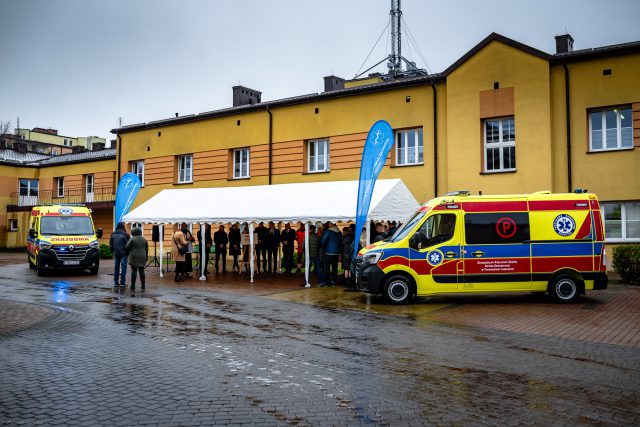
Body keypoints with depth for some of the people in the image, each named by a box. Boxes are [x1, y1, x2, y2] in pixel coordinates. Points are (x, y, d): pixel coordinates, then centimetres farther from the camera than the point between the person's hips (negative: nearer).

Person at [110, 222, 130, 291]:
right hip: (123, 253, -5)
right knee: (123, 268, -1)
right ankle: (122, 283, -2)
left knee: (116, 268, 11)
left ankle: (116, 284, 11)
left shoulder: (113, 234, 5)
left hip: (115, 253, 5)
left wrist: (112, 252, 20)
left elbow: (110, 244, 10)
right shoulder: (125, 234, -10)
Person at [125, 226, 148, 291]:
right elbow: (146, 249, 9)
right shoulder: (144, 239, 5)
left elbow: (127, 247, -7)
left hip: (134, 257, -4)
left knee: (134, 271, -1)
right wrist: (146, 257, 18)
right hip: (142, 258, 4)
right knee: (141, 271, 7)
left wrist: (127, 254, 12)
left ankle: (133, 286, 0)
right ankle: (143, 286, 8)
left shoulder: (132, 239, -10)